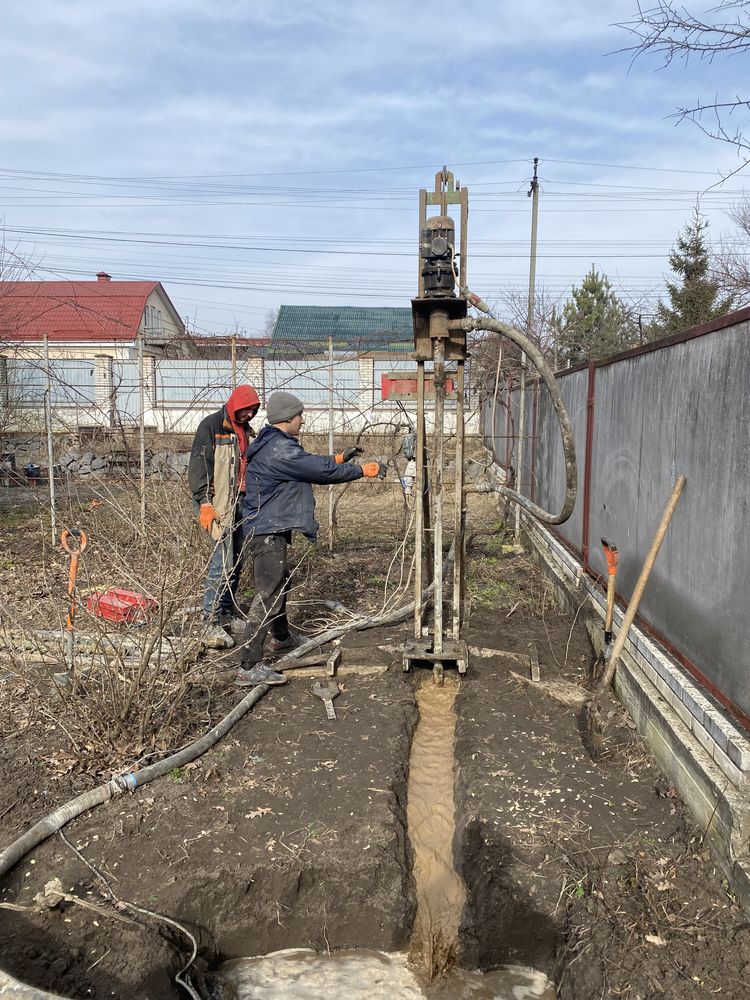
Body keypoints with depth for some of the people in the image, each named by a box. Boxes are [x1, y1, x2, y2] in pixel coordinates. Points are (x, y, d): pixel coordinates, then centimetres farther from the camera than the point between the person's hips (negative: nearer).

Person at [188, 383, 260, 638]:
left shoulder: (246, 430, 17)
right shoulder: (212, 425, -6)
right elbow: (199, 464, -12)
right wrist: (204, 502, -18)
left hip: (241, 502, 8)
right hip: (219, 503, -8)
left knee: (237, 560, 9)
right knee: (223, 560, -12)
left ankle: (227, 613, 20)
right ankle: (211, 620, -5)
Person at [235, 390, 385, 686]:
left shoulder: (270, 445, 13)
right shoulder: (280, 449, -21)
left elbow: (309, 463, 23)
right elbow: (322, 471, -18)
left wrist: (339, 458, 22)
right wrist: (363, 470, -6)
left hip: (268, 529, 11)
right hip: (267, 532, -11)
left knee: (280, 581, 27)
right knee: (267, 594, -12)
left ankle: (282, 637, 48)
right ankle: (249, 667, -11)